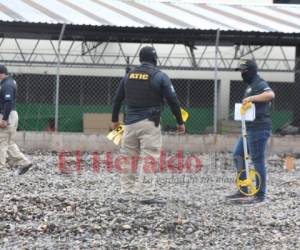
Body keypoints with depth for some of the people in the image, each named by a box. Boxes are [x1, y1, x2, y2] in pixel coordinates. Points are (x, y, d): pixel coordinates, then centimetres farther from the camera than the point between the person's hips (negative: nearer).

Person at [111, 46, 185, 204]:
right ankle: (146, 194, -11)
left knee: (128, 158, 11)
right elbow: (173, 100, -6)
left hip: (130, 122, 5)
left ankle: (125, 193, 11)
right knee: (149, 158, -5)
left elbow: (117, 99, 16)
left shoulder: (129, 75, 11)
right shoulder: (159, 76, -3)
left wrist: (115, 120, 29)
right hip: (149, 123, -5)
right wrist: (180, 122, 3)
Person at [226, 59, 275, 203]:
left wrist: (251, 98, -32)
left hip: (259, 129, -10)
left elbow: (270, 94, -34)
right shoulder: (251, 85, 19)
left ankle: (260, 194, 1)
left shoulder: (259, 84, -13)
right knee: (238, 155, 9)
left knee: (257, 160, -5)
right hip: (250, 129, 10)